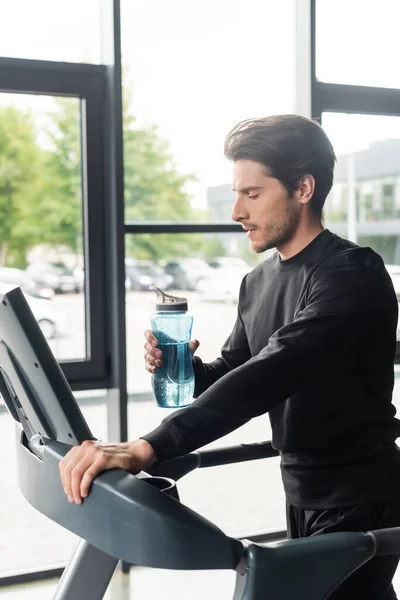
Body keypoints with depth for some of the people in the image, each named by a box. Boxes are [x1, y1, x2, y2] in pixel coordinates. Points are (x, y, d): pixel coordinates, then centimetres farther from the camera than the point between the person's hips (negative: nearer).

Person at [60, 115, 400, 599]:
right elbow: (232, 374, 13)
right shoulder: (258, 284, 5)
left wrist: (146, 449, -41)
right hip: (302, 497, 8)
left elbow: (269, 375, -34)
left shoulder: (351, 274, -22)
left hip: (358, 503, -8)